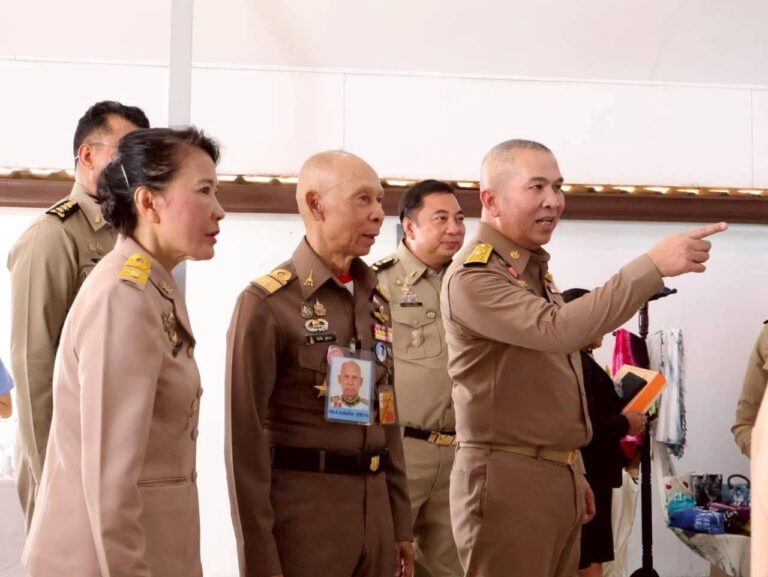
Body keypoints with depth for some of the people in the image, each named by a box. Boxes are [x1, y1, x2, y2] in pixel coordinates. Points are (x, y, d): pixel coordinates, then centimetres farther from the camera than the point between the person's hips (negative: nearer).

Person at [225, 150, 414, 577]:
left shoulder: (376, 299, 10)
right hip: (301, 509, -6)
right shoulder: (266, 303, -11)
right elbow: (245, 438, -13)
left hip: (374, 506, 7)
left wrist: (401, 523, 13)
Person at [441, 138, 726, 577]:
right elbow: (558, 329, -29)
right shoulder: (473, 277, -14)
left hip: (559, 475, 9)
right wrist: (653, 265, -30)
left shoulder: (537, 271, 16)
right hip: (507, 478, -9)